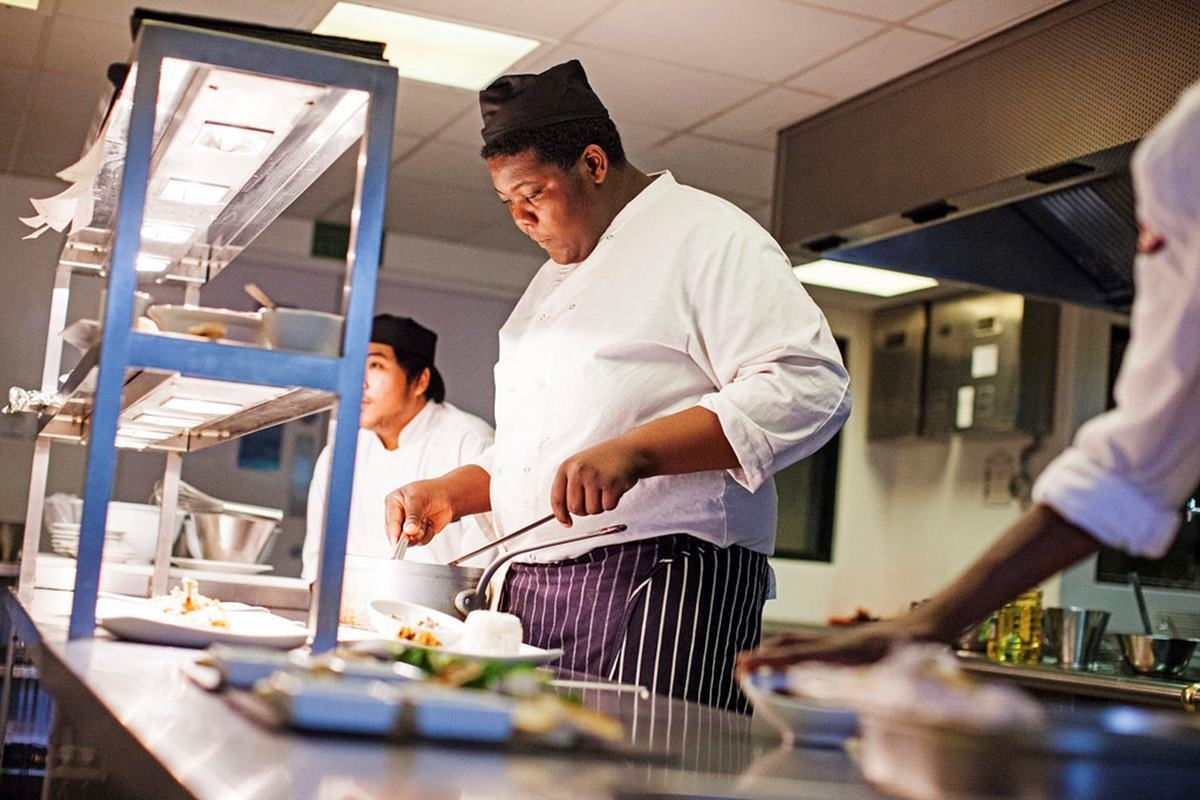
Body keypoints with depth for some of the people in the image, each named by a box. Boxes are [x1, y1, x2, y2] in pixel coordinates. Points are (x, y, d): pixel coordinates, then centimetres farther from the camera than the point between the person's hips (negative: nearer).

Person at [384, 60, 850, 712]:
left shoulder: (707, 235, -2)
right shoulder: (553, 281, 26)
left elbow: (808, 388, -16)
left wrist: (635, 452, -24)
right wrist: (451, 493, 15)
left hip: (662, 581, -7)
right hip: (535, 588, 8)